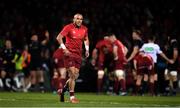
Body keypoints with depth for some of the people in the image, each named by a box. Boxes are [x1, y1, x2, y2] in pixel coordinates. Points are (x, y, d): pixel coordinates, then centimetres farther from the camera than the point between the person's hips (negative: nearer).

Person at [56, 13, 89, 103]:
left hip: (78, 54, 6)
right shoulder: (68, 27, -8)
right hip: (70, 53, -6)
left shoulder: (84, 29, 9)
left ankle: (63, 89, 25)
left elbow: (86, 39, 27)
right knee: (72, 74, -11)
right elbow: (59, 37, -9)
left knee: (76, 75, 4)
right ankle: (72, 96, -5)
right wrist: (64, 48, -16)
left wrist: (87, 49, 12)